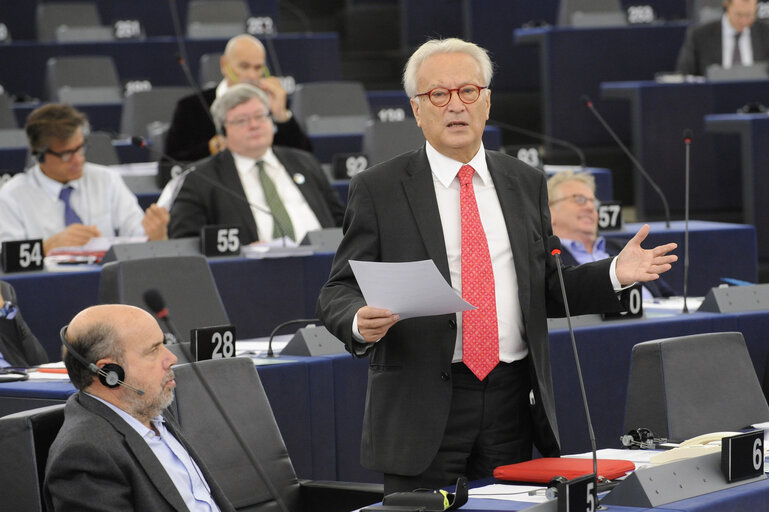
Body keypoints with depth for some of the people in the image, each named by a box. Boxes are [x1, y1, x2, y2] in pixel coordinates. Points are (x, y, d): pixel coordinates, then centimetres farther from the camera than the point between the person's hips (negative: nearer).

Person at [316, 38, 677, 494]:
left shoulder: (526, 184, 12)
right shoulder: (378, 190, 0)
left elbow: (547, 290, 15)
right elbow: (338, 292, -1)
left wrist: (614, 275, -1)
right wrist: (361, 323, -23)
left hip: (512, 401, 3)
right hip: (422, 409, -3)